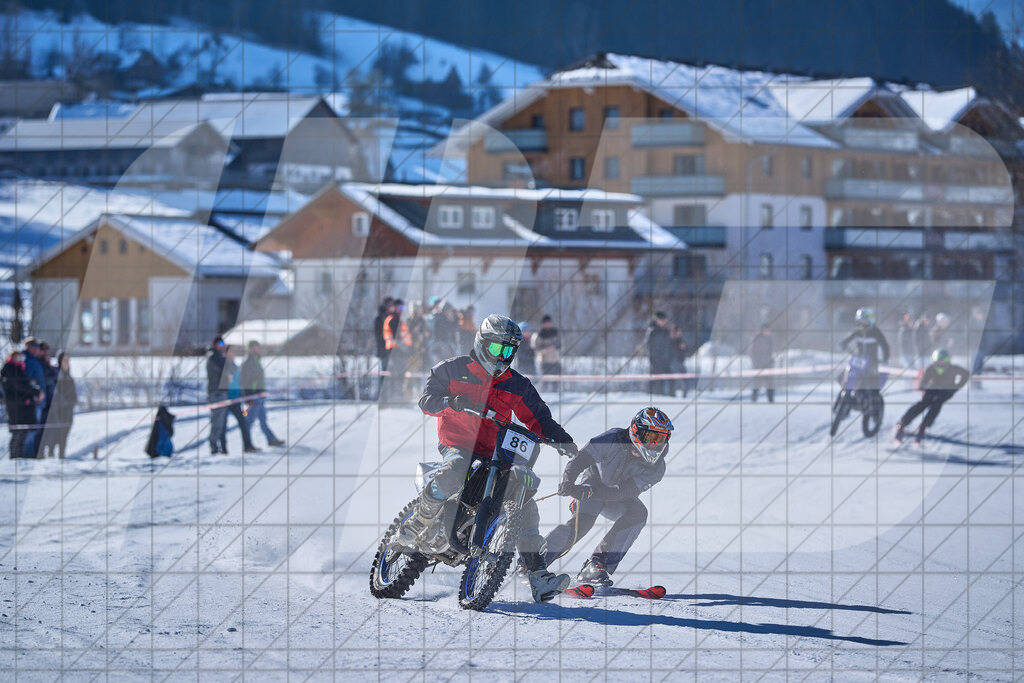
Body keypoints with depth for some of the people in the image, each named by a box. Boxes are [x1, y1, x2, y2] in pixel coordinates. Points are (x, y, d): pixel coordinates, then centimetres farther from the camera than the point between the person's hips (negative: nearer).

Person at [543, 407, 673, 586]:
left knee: (637, 513, -27)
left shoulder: (656, 467, -19)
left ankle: (597, 565, -28)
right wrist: (567, 483, -42)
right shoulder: (614, 439, -24)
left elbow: (623, 492, -28)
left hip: (617, 499, 3)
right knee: (583, 521, -30)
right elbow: (579, 461, -21)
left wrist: (587, 492, -41)